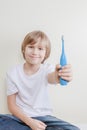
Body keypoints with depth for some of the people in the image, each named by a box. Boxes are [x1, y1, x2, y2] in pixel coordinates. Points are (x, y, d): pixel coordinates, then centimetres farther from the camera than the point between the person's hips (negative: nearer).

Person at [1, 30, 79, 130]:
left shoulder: (47, 69, -9)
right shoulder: (13, 73, -8)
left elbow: (52, 78, -35)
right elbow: (12, 105, -5)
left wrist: (58, 76, -61)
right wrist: (29, 121, -21)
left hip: (43, 117, 1)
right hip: (21, 117, -1)